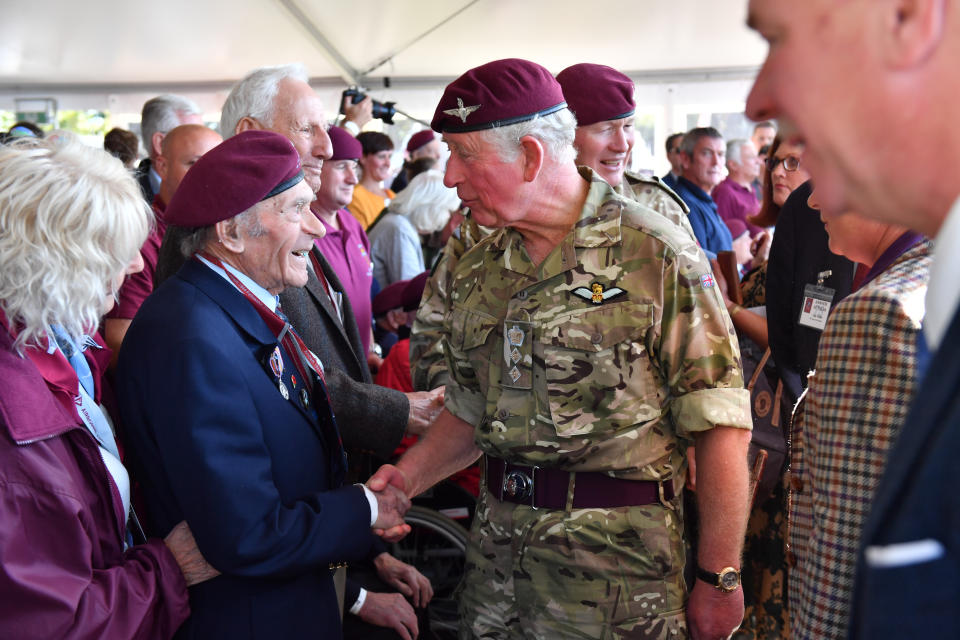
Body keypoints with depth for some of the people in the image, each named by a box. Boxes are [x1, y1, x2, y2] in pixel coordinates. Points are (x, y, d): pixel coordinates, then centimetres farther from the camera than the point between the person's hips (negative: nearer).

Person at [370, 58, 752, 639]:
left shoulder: (658, 256, -12)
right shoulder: (477, 269, 8)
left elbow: (721, 429, -12)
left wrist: (718, 581, -12)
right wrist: (408, 476, 1)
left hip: (618, 555, -5)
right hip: (497, 543, 5)